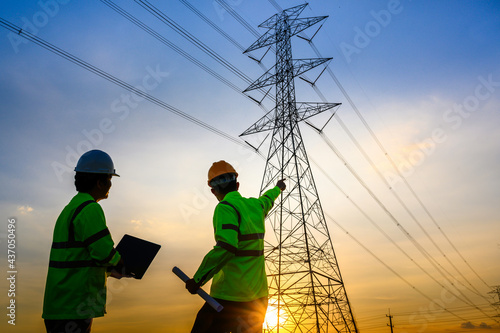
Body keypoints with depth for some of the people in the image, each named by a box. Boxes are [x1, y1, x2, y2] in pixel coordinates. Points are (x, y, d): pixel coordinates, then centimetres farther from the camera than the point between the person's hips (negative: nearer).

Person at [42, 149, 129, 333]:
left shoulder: (70, 209, 17)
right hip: (73, 309, -10)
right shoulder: (90, 209, -15)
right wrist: (120, 263, -1)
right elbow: (104, 253, -23)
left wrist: (111, 270, 20)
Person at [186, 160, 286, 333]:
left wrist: (198, 279, -17)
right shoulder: (256, 205, 11)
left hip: (230, 296, -7)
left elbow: (226, 248, -24)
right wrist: (277, 188, 57)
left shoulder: (225, 207, -12)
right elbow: (267, 199, 35)